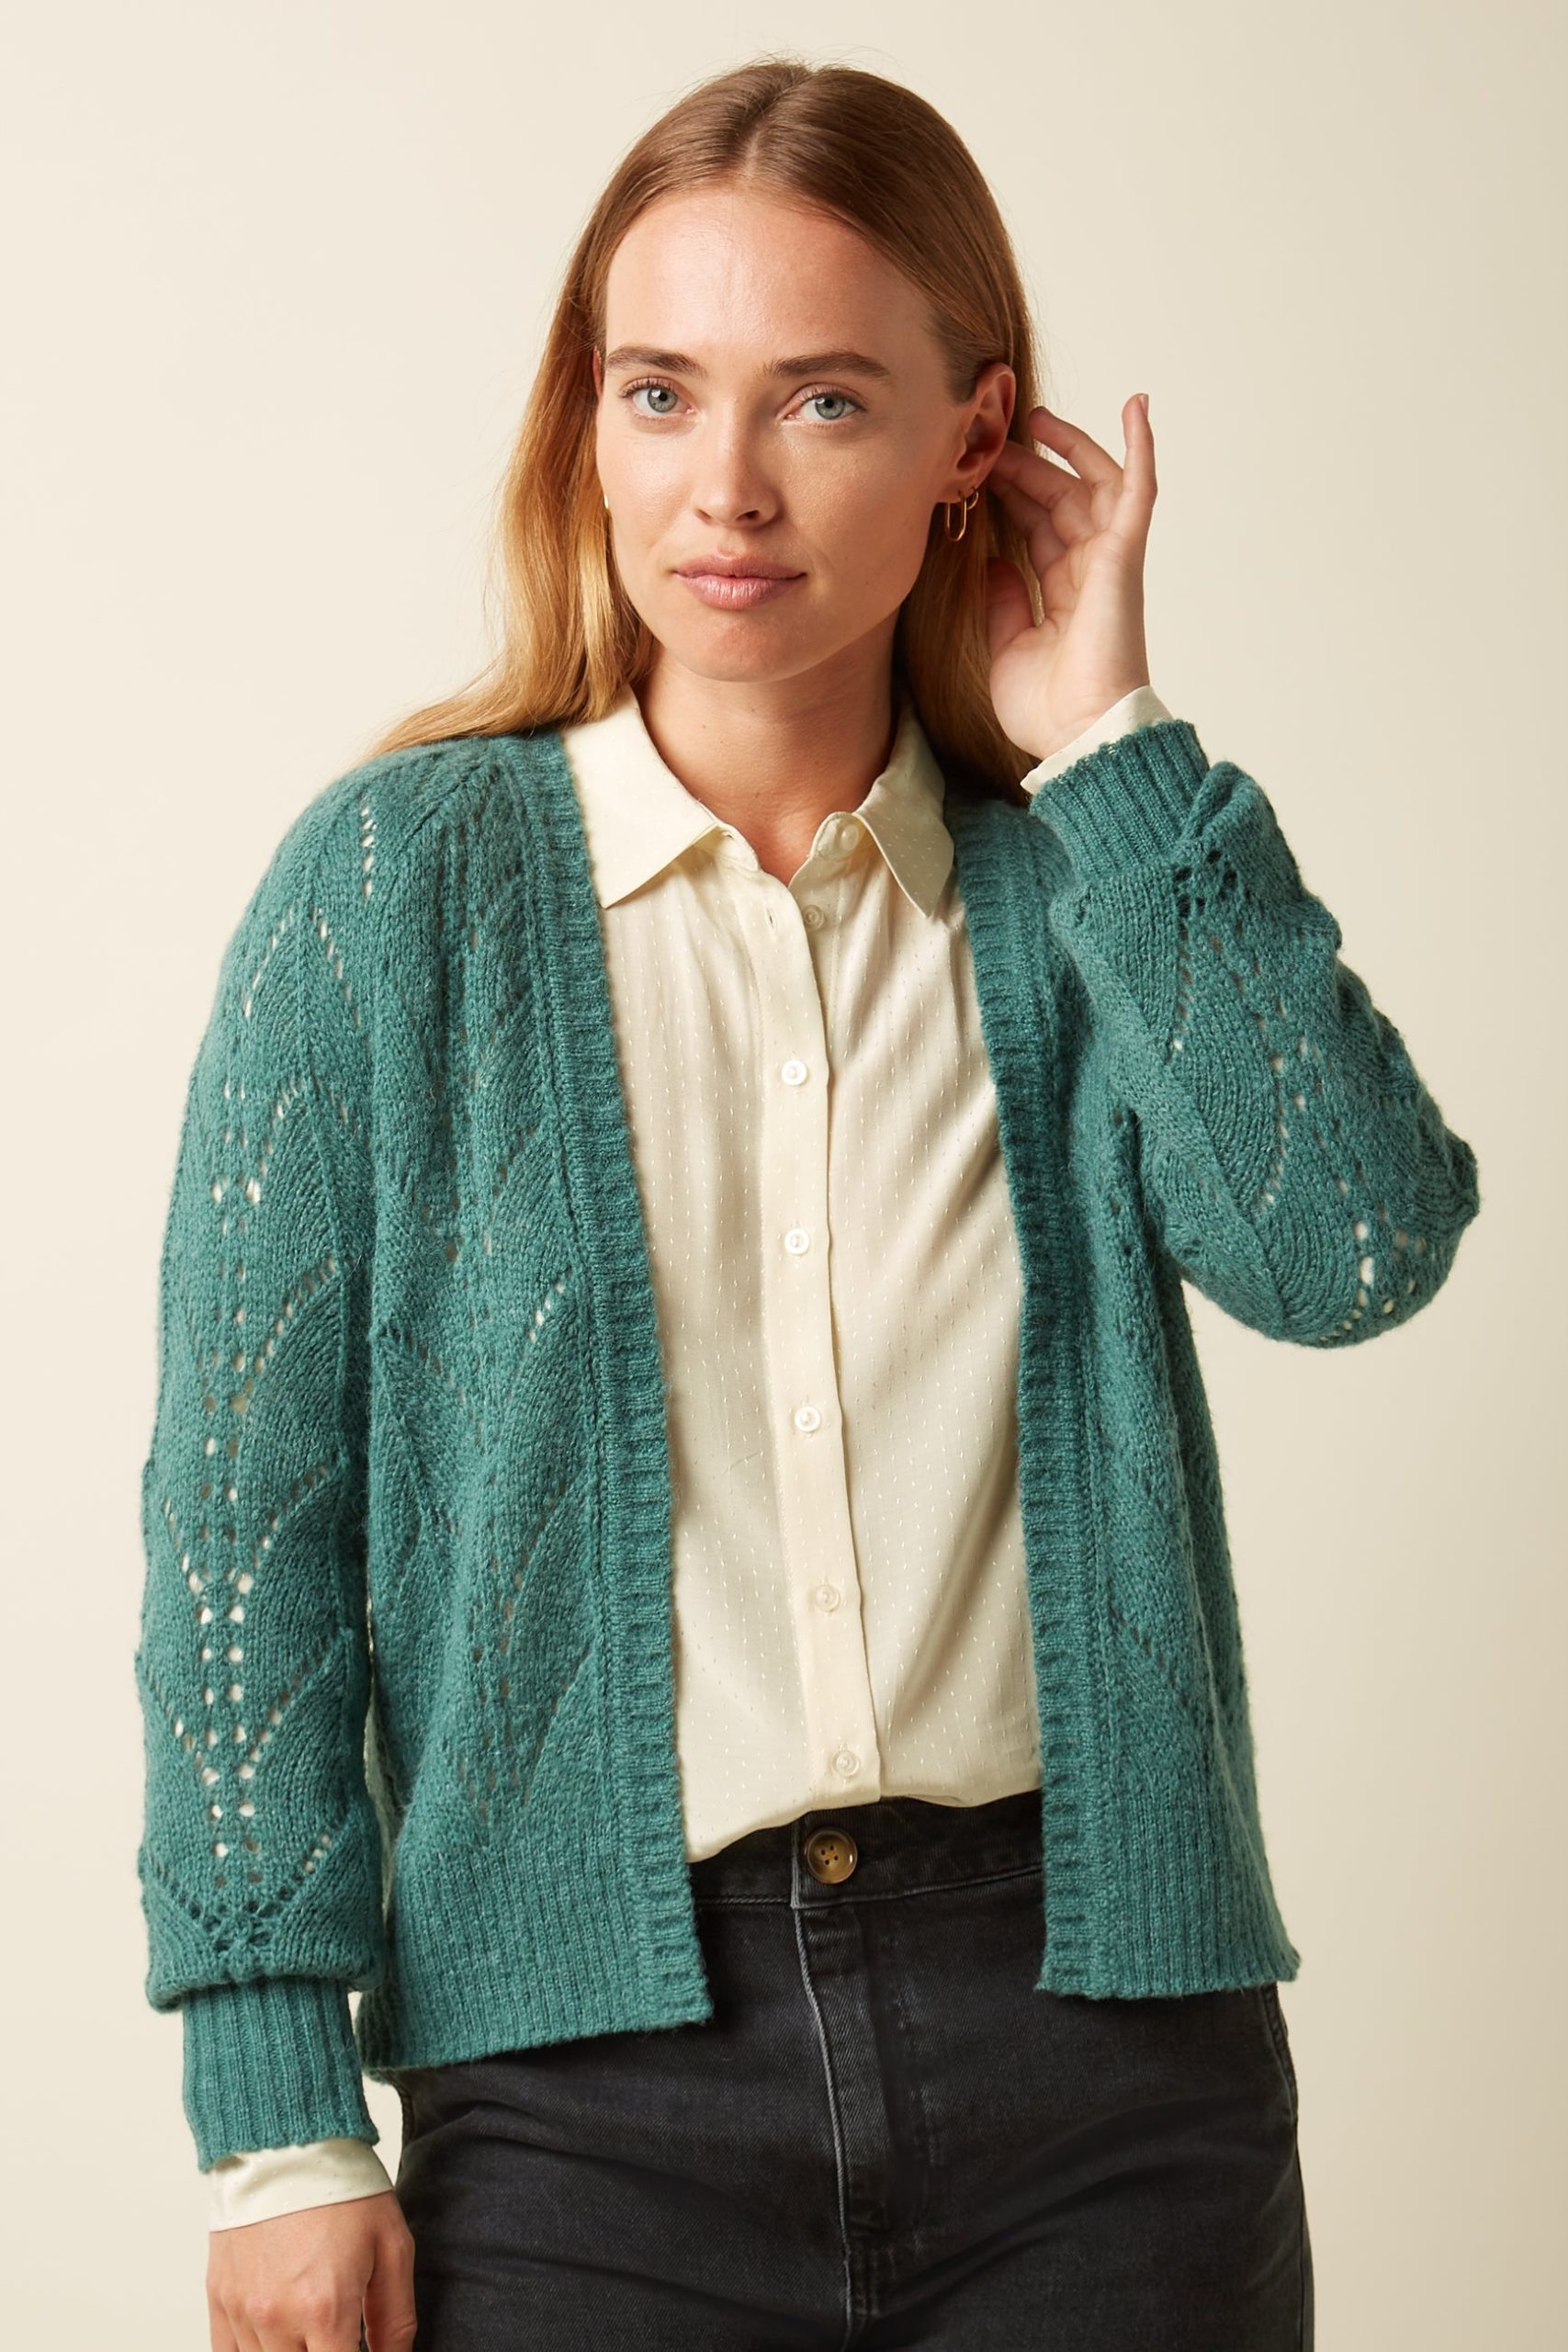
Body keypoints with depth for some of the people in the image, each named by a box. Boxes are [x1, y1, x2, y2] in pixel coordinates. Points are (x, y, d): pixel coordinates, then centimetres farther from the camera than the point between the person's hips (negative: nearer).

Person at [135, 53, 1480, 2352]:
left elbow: (1353, 1243, -14)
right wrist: (281, 2116, -7)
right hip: (598, 2074, -1)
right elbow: (246, 1519, -2)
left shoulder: (1080, 873, 4)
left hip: (1098, 2043, 2)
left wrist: (1105, 743, -8)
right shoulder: (403, 882, -2)